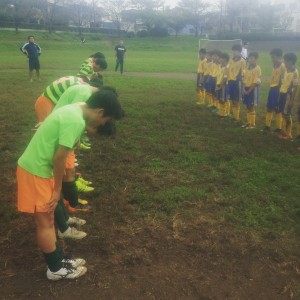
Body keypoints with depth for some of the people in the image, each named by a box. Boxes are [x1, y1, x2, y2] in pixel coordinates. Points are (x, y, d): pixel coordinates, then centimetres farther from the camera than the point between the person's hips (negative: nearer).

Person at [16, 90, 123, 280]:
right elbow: (59, 158, -22)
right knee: (46, 222, 4)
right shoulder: (76, 121, -24)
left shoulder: (74, 111, 7)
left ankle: (58, 260, 31)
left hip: (36, 165, 10)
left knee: (48, 218, 18)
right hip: (35, 171, -10)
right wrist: (57, 189, -12)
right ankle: (56, 268, 20)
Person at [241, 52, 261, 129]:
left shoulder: (257, 69, -13)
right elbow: (244, 79, 10)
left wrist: (249, 90, -17)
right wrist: (244, 89, -3)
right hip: (246, 88, 7)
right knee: (248, 107, 12)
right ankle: (248, 122, 22)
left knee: (251, 107, -1)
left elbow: (256, 82, -16)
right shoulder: (247, 68, 9)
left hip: (253, 89, -7)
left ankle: (252, 124, 9)